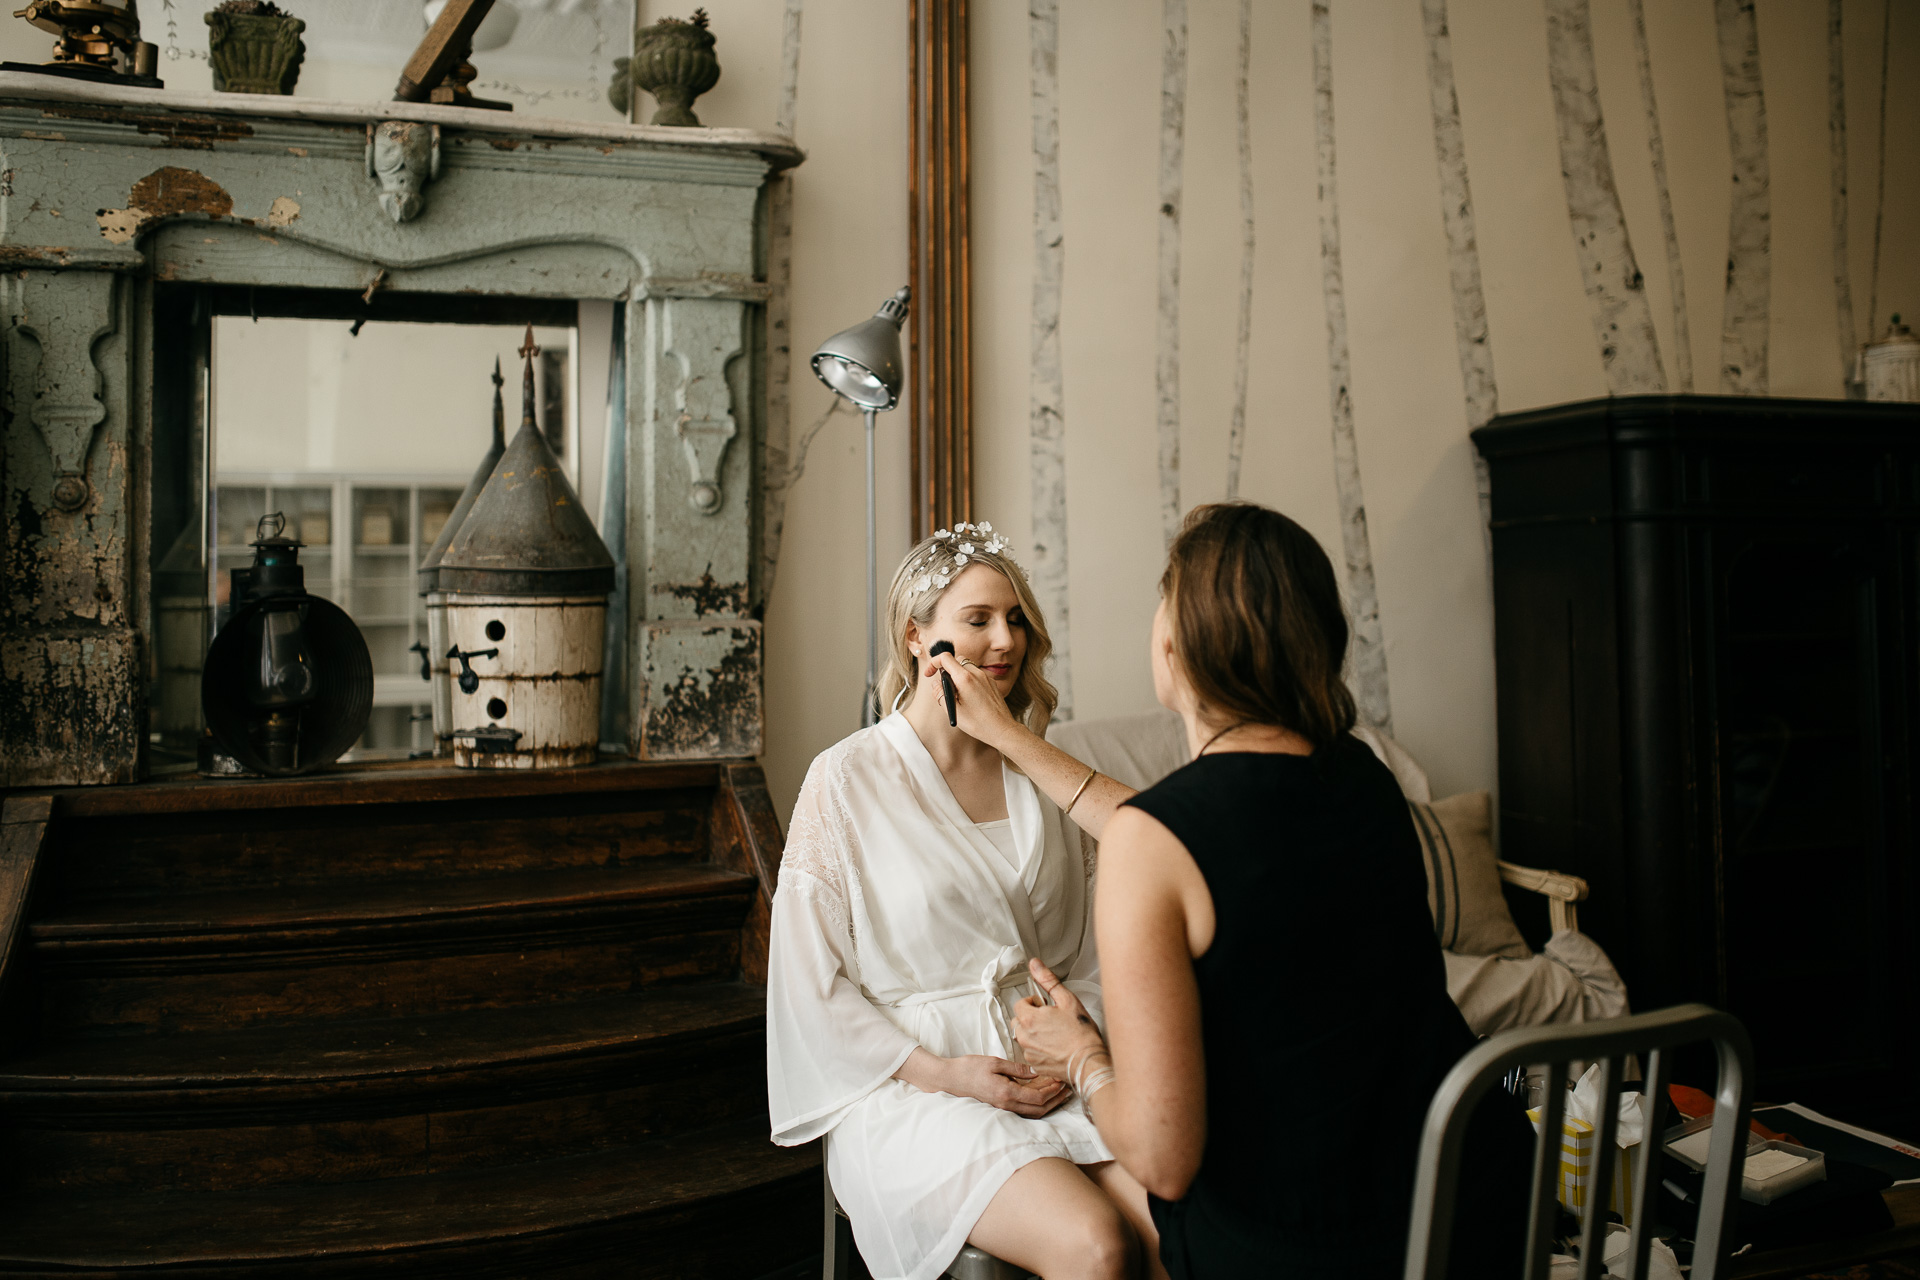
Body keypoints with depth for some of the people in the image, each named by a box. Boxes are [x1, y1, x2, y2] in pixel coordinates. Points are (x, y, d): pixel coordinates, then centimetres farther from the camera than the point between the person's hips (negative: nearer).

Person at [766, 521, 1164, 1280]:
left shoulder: (1038, 774, 10)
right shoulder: (847, 779, -4)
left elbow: (1088, 947, 13)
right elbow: (812, 977, -4)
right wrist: (943, 1073, -11)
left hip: (1052, 1069, 4)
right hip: (908, 1082, -4)